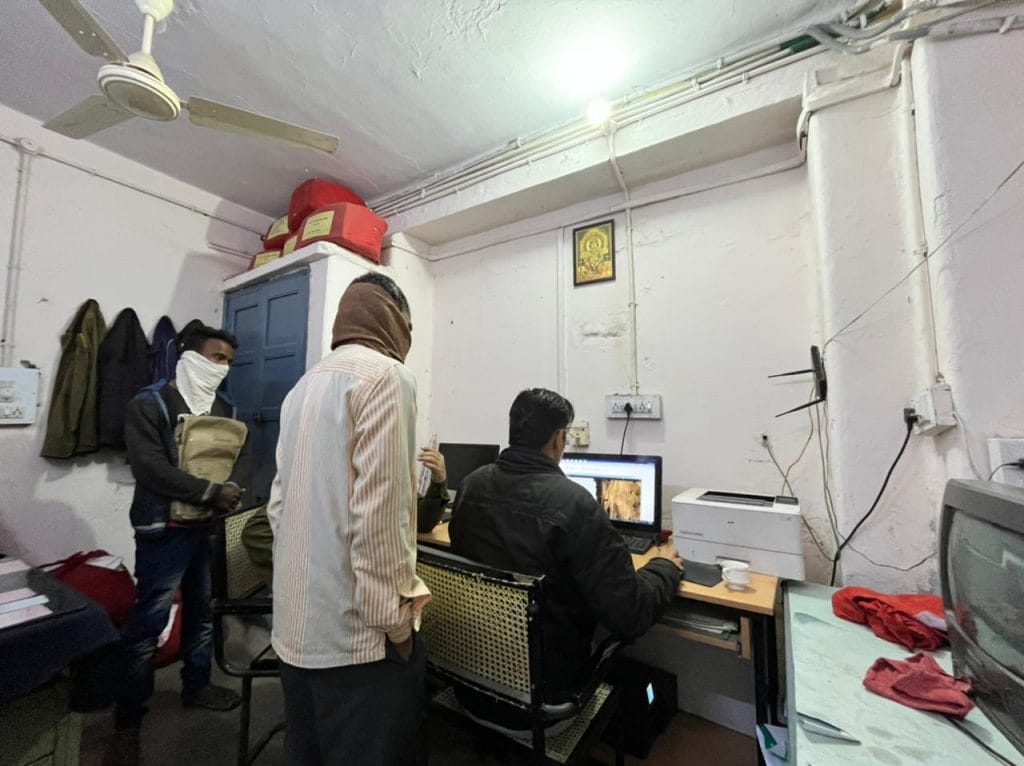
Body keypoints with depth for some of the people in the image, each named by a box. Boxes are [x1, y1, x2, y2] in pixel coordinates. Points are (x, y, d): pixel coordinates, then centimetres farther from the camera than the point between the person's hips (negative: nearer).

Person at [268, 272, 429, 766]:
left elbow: (278, 503, 12)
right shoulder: (385, 374, -14)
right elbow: (378, 509, -22)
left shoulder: (304, 384, 12)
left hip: (297, 621, 9)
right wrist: (393, 617, -13)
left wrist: (302, 580, 18)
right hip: (354, 626, -8)